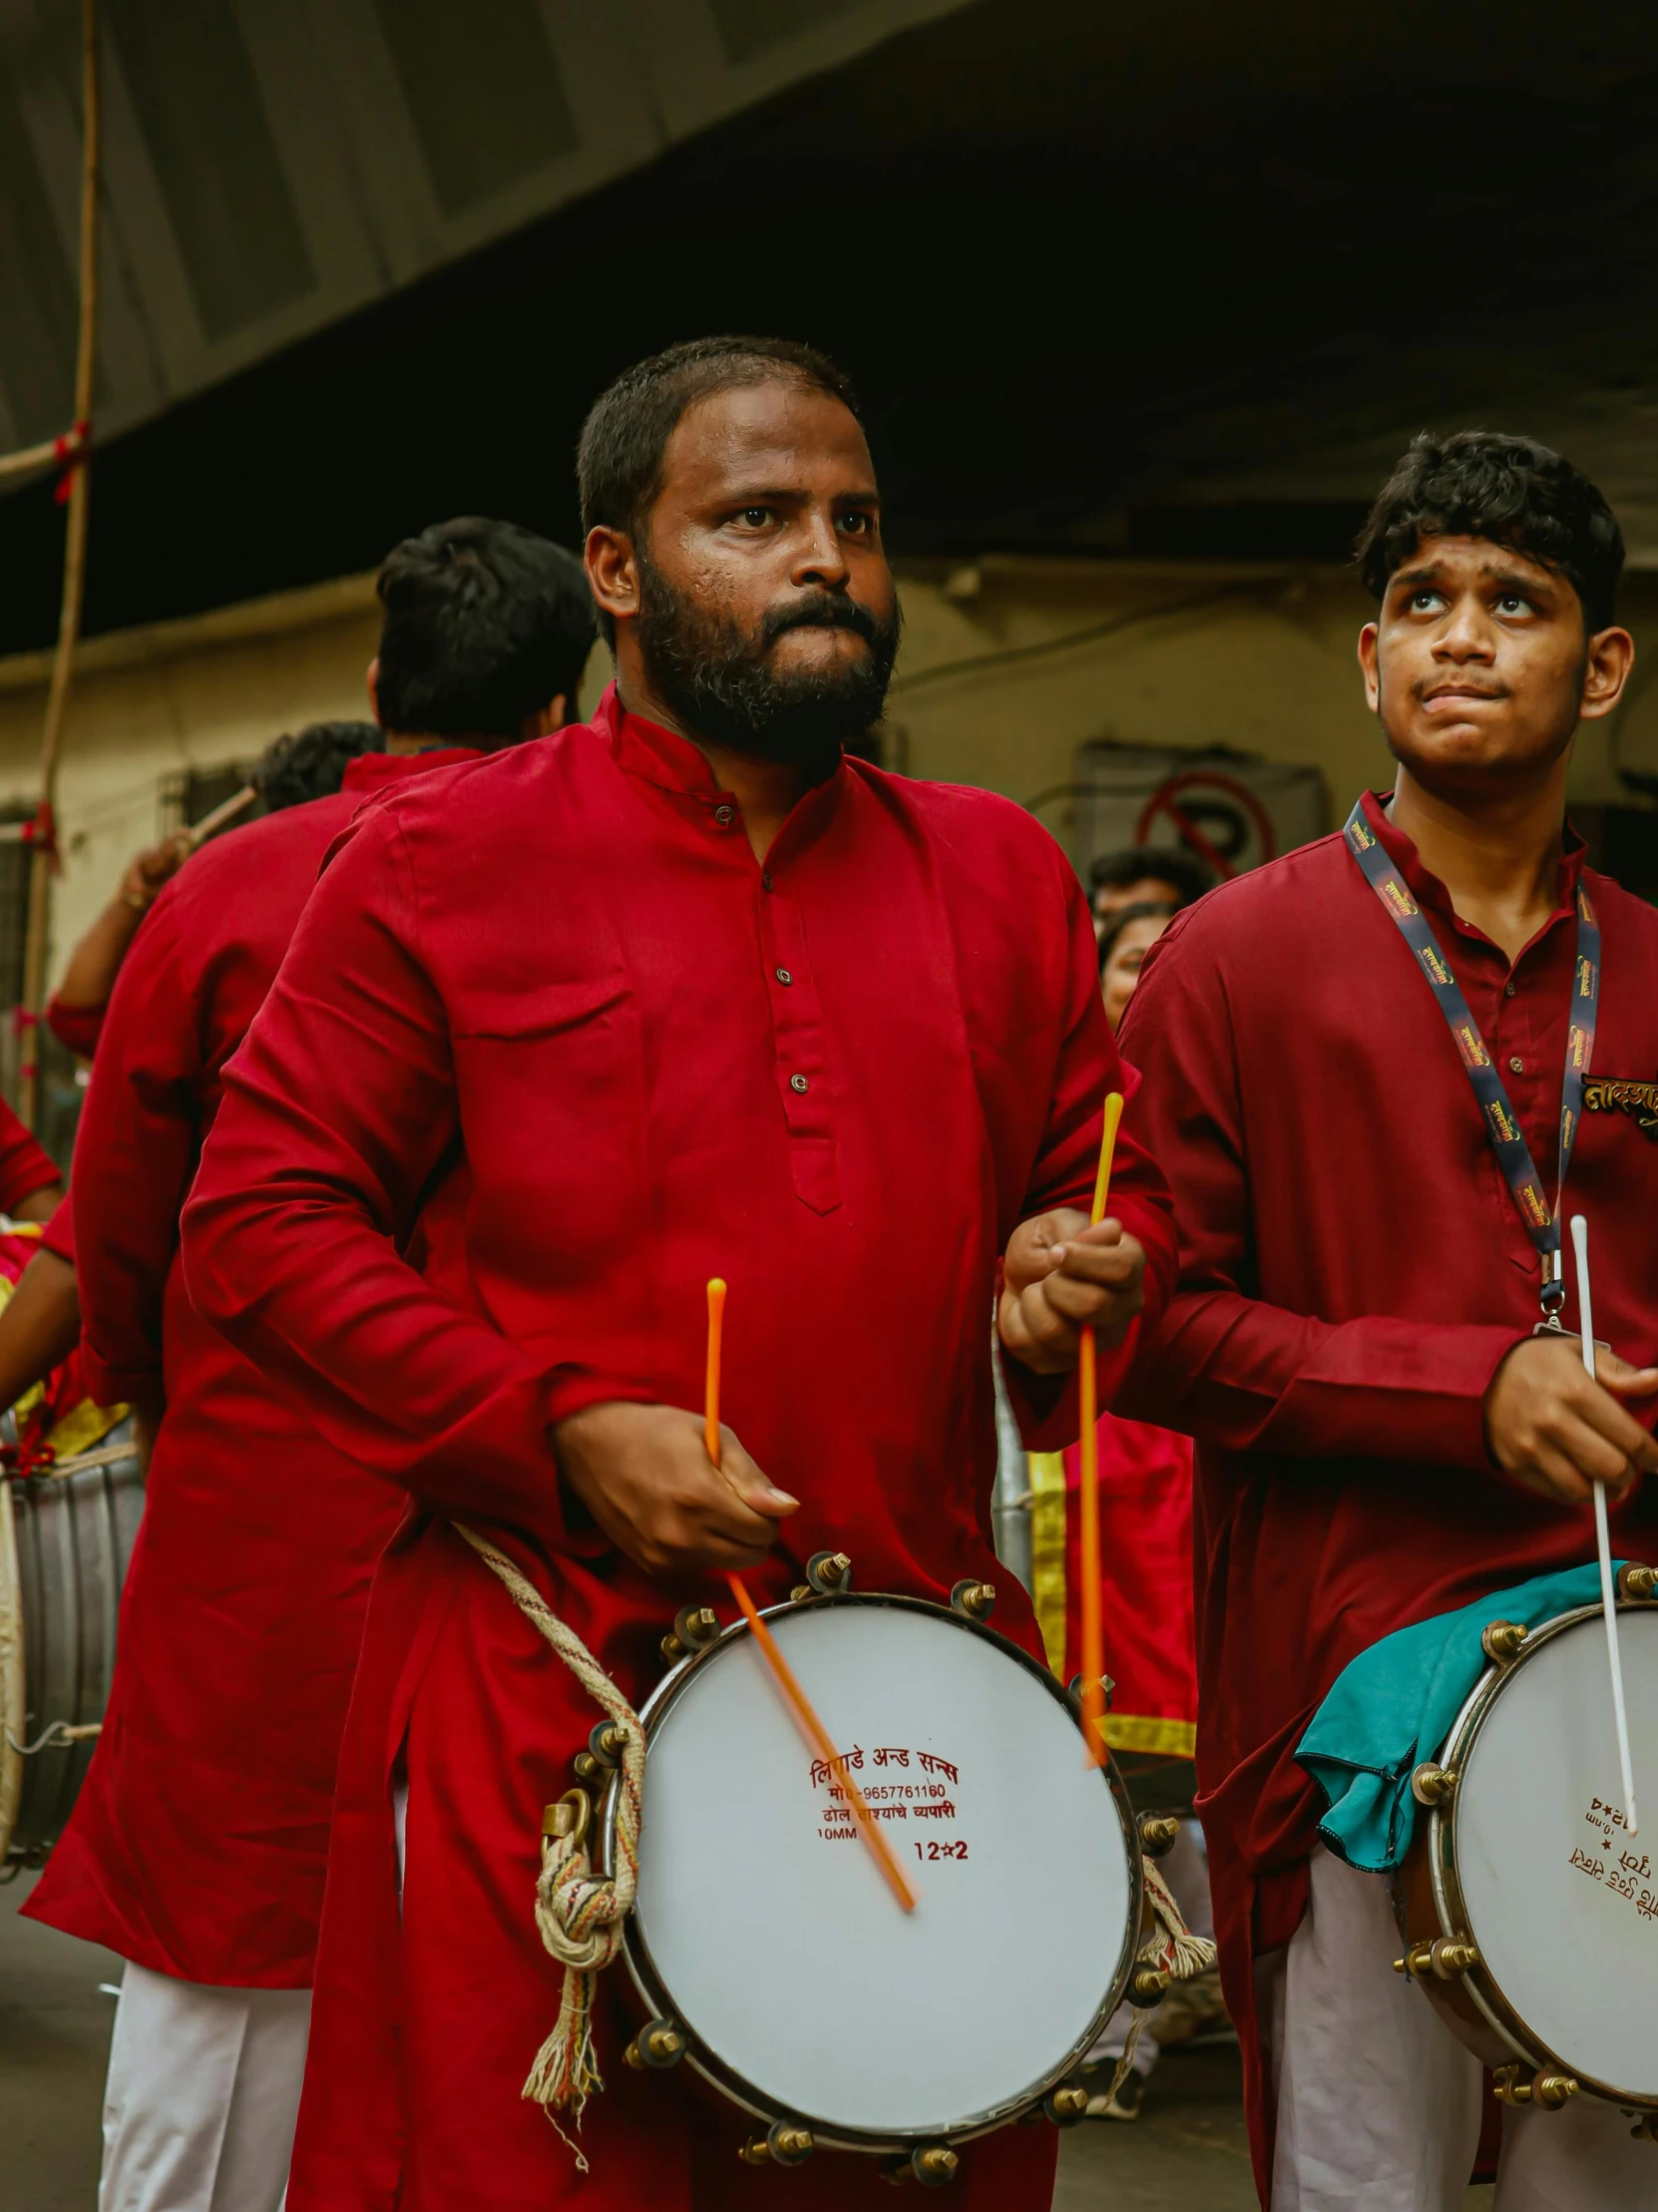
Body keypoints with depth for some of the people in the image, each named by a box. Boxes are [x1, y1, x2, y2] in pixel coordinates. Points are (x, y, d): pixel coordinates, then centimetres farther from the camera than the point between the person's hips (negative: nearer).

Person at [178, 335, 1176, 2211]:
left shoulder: (999, 877, 12)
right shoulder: (444, 862, 0)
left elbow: (1109, 1180, 22)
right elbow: (261, 1215, -2)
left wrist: (1080, 1275, -3)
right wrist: (562, 1435, -12)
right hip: (544, 1702, -3)